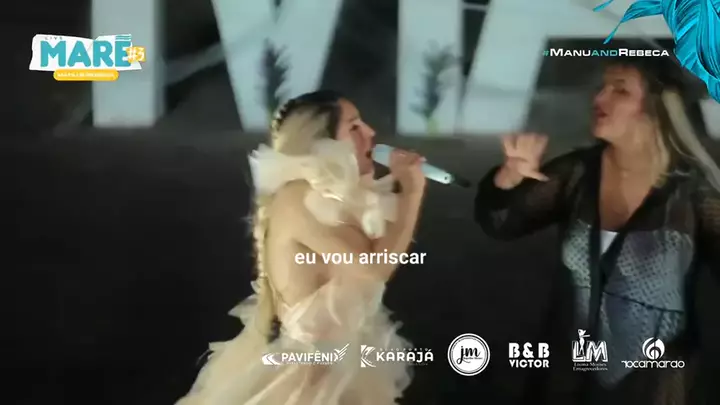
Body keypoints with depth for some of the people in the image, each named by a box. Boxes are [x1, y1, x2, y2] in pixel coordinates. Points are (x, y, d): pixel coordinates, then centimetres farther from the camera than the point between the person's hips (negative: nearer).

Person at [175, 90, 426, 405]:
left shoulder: (331, 193, 4)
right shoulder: (297, 197, -22)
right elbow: (376, 265, -26)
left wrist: (401, 184, 2)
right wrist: (412, 191, -16)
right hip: (305, 365, -8)